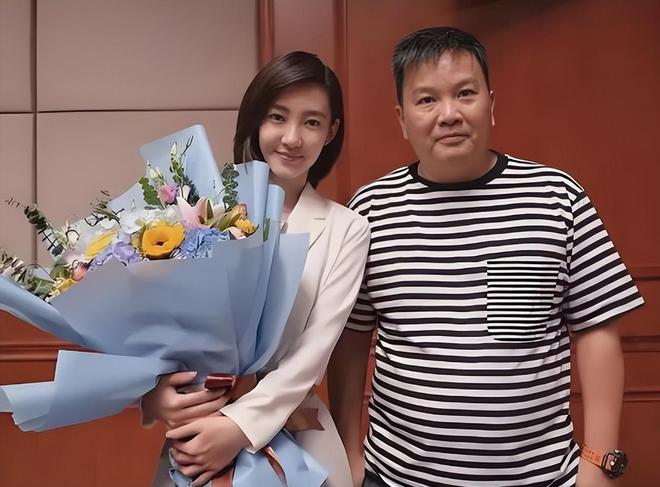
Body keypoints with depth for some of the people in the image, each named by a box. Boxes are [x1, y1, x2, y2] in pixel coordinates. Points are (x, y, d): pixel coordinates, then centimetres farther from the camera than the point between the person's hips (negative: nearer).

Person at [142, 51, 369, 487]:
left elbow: (316, 348, -11)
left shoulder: (346, 230, -5)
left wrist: (241, 423, -19)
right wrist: (150, 391, -20)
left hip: (293, 432, 0)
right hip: (192, 434, 1)